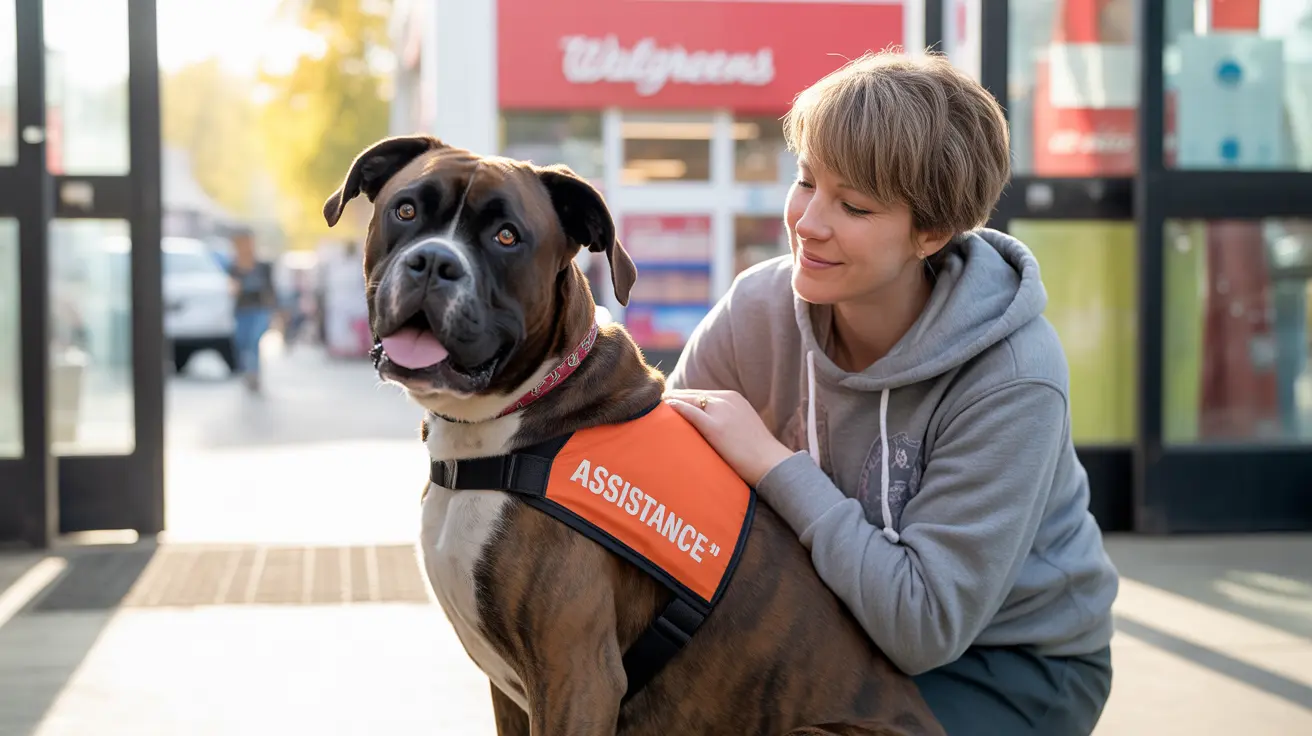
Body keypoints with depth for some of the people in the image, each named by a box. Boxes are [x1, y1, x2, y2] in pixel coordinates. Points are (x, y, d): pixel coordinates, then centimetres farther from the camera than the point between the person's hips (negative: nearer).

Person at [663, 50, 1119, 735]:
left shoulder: (1011, 382, -26)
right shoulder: (760, 310, -13)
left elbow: (926, 626, -28)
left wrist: (775, 467, -28)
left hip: (1015, 666, -4)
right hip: (846, 634, 4)